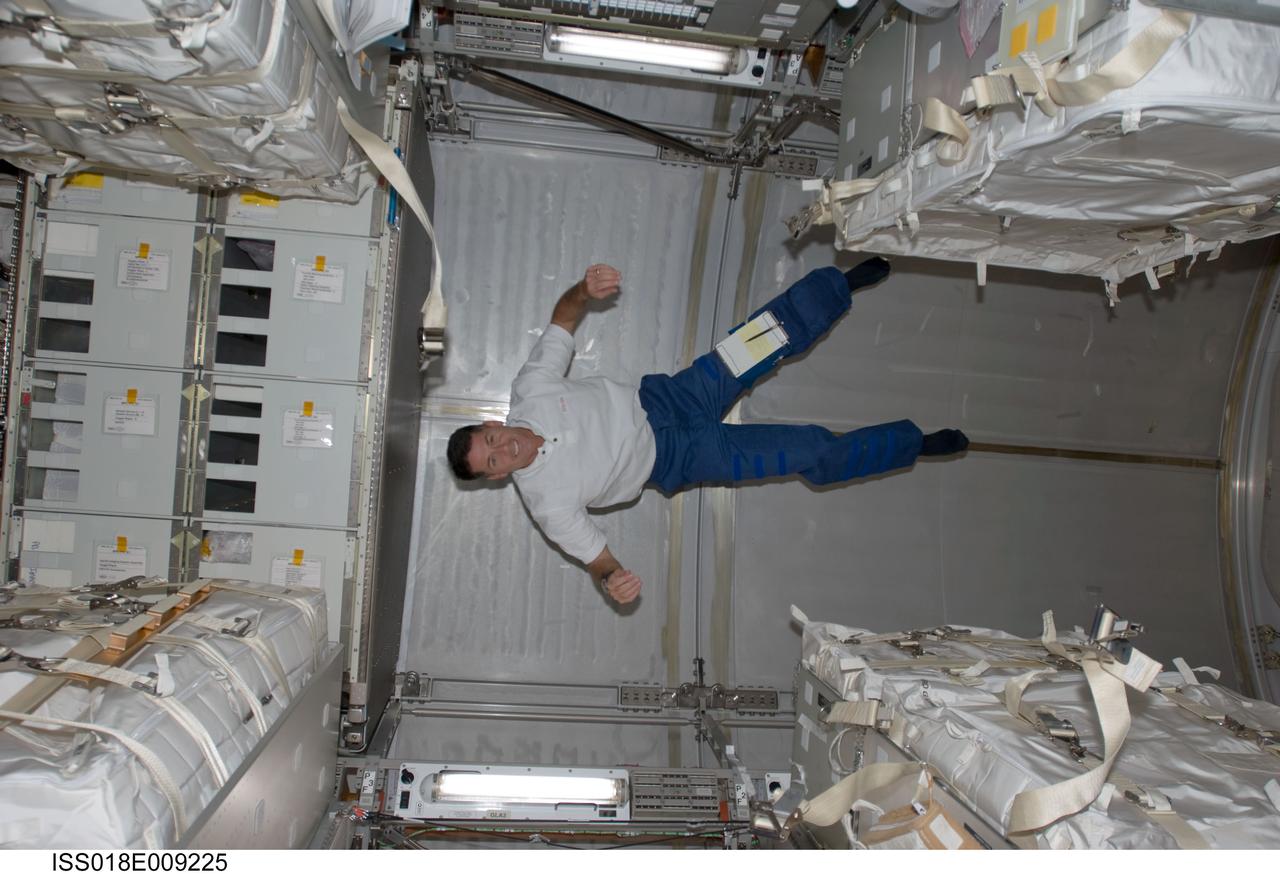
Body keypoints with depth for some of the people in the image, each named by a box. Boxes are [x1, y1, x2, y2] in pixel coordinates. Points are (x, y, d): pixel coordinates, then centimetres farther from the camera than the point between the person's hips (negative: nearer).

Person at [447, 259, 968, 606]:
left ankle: (846, 281, 25)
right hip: (679, 460, -3)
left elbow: (562, 317, -4)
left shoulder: (529, 390, -13)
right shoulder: (547, 501, -20)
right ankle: (915, 443, 16)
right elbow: (596, 555, -17)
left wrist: (587, 290, -27)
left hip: (659, 400, 3)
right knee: (812, 454, -8)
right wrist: (611, 579, -41)